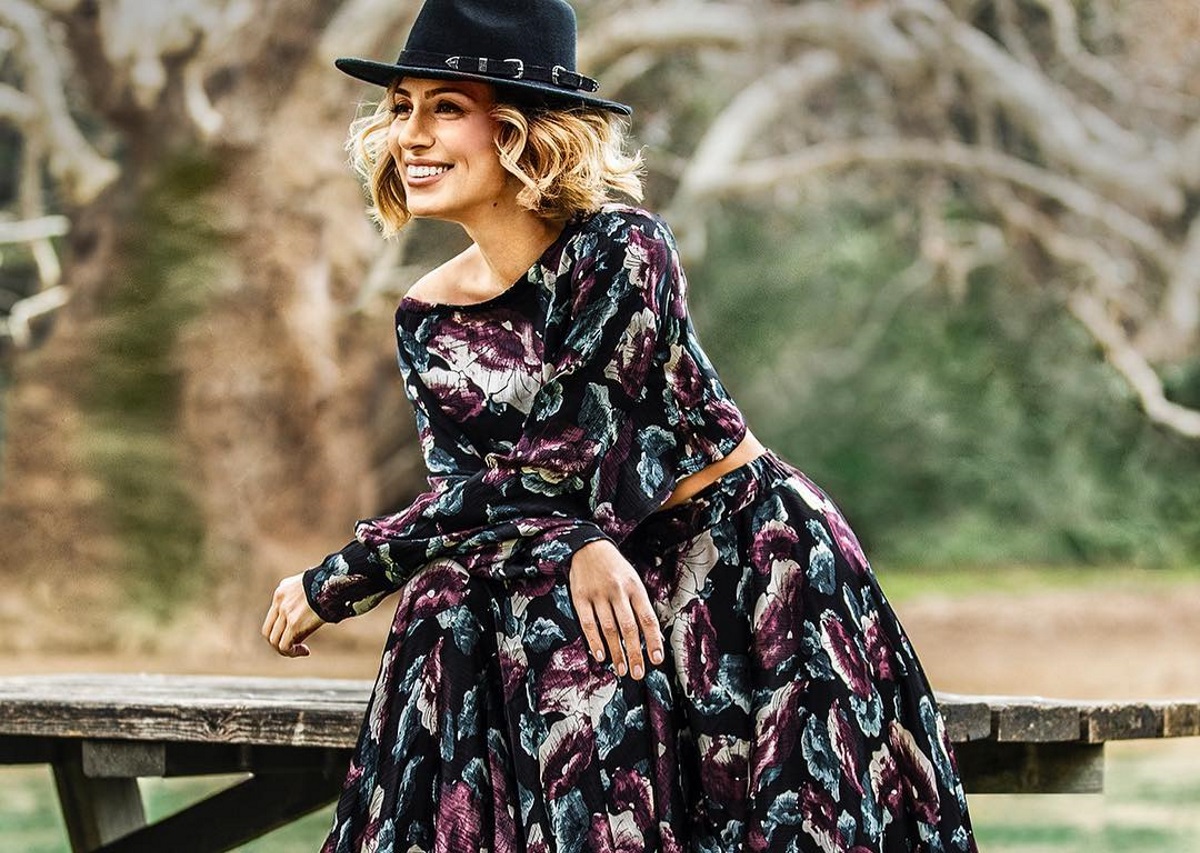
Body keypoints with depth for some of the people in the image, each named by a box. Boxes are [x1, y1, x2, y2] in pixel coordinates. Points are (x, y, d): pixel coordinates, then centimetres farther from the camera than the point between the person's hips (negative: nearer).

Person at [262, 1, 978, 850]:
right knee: (460, 612, -20)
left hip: (750, 553, -6)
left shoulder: (619, 251, -18)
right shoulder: (428, 322, 2)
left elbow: (563, 466, -21)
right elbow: (464, 489, -5)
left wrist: (335, 582, -17)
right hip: (606, 571, 6)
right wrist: (577, 548, -29)